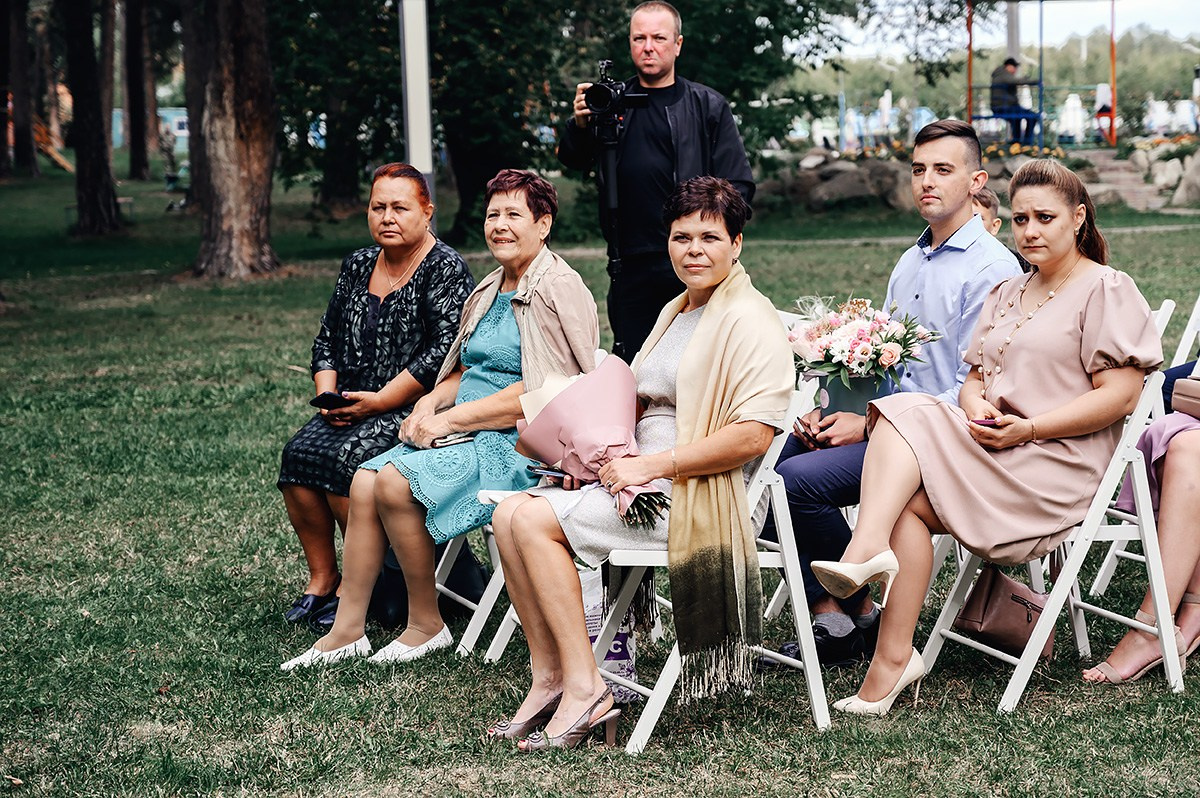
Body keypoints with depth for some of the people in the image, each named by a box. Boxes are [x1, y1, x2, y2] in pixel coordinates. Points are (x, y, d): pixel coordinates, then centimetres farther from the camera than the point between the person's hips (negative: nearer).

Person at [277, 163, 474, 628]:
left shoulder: (445, 269, -6)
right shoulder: (357, 266, 15)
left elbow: (443, 353, -16)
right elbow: (327, 339, 20)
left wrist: (378, 401, -17)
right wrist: (328, 396, 1)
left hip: (415, 409, -7)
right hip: (352, 409, 7)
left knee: (345, 460, -28)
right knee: (298, 454, -19)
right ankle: (321, 579, -9)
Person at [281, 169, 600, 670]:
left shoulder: (558, 291, -11)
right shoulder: (490, 291, 18)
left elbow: (542, 393, -19)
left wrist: (450, 419, -18)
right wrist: (432, 402, 1)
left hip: (518, 442, -9)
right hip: (467, 434, 9)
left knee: (397, 482, -25)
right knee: (365, 481, -10)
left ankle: (426, 624, -9)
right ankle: (348, 629, -5)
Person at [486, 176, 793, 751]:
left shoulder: (749, 320, -9)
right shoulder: (676, 311, 20)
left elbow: (754, 435, -19)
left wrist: (652, 466, -17)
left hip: (696, 496, -9)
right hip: (644, 480, 9)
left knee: (535, 519, -21)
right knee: (510, 514, -8)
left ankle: (584, 689, -18)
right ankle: (549, 677, -7)